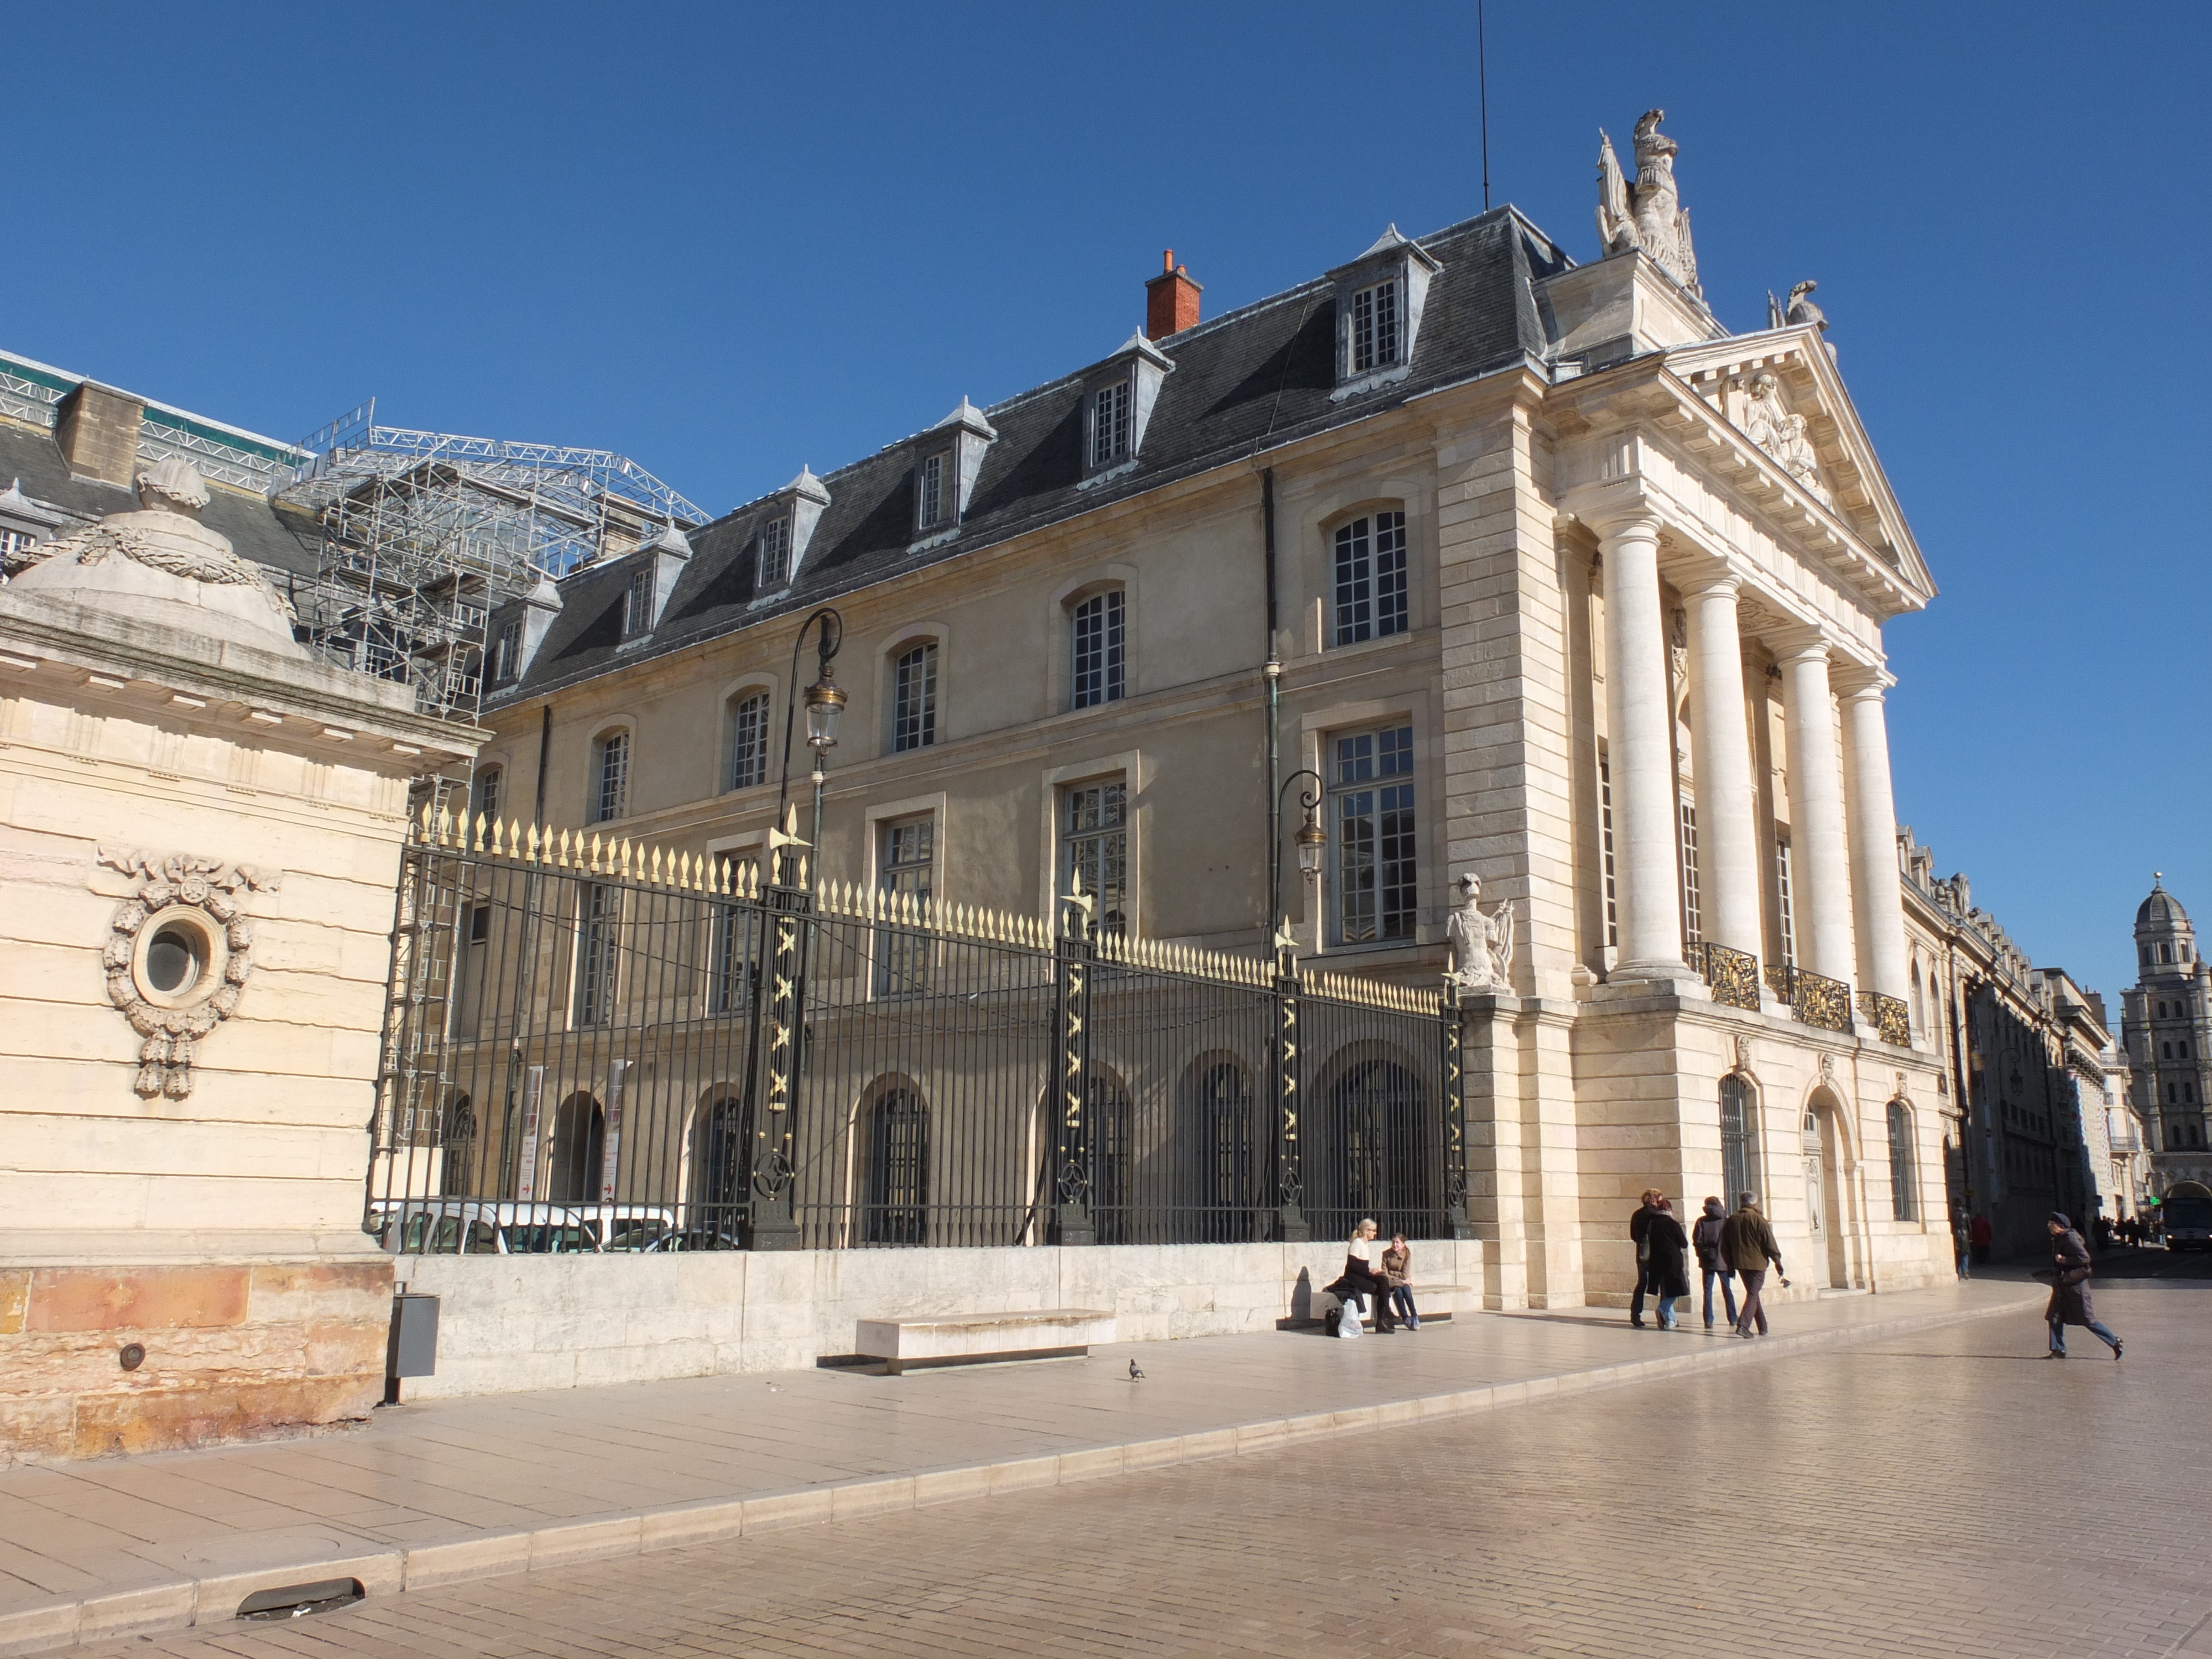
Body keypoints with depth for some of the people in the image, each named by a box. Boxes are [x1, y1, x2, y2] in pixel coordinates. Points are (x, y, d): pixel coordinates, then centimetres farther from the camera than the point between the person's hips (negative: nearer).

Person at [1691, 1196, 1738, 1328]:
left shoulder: (1701, 1221, -2)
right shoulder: (1726, 1221, -1)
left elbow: (1696, 1240, -7)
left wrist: (1701, 1253, 7)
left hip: (1707, 1259, -1)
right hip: (1723, 1259, 1)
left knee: (1708, 1290, 1)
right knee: (1727, 1290, 15)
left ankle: (1708, 1320, -7)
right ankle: (1733, 1319, 20)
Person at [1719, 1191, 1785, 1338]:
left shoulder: (1731, 1221, 7)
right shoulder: (1758, 1220, -8)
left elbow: (1724, 1247, 10)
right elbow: (1770, 1243, -9)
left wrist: (1731, 1265, 18)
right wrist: (1778, 1261, 1)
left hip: (1740, 1263, 5)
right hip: (1757, 1263, -5)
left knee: (1753, 1293, 18)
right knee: (1753, 1294, -5)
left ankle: (1763, 1327, 22)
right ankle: (1743, 1325, -21)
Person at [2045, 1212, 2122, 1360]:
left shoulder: (2070, 1239, -19)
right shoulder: (2058, 1239, 10)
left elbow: (2084, 1258, -26)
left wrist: (2063, 1259, -22)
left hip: (2075, 1284, -9)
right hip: (2063, 1284, 9)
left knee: (2087, 1319, -2)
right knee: (2055, 1317, 6)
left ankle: (2114, 1342, 13)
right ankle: (2058, 1350, 10)